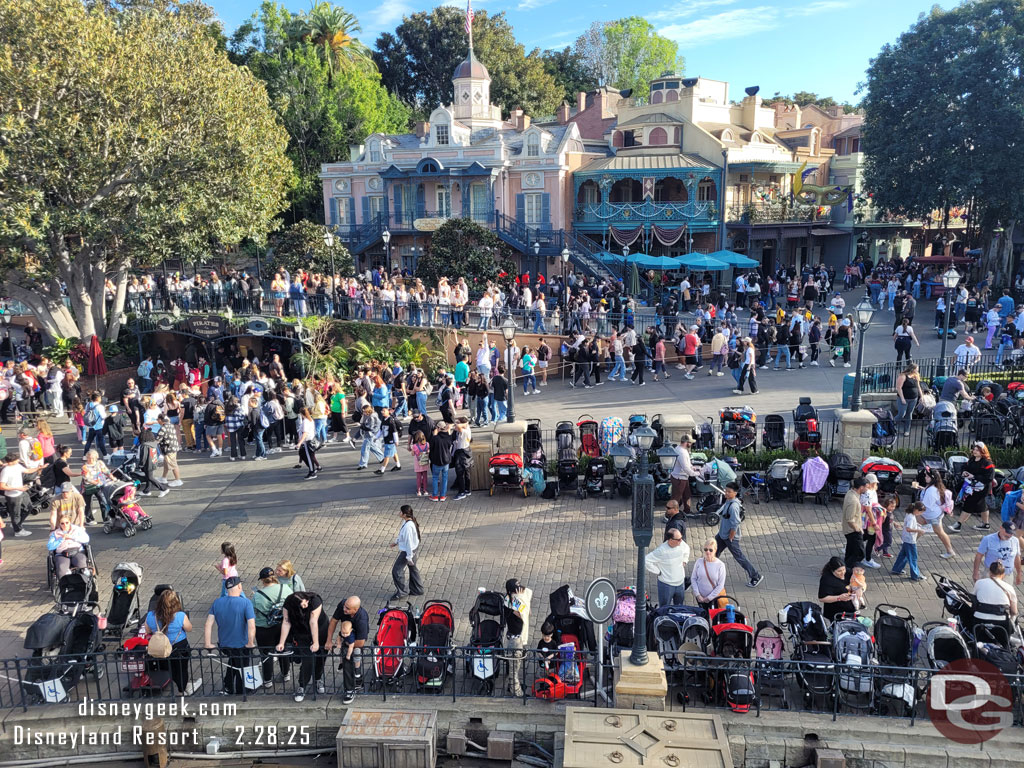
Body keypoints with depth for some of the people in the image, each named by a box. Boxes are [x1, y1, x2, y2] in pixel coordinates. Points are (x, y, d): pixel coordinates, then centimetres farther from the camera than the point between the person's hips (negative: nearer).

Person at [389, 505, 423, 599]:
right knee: (412, 568, 25)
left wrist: (409, 557, -20)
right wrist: (396, 542, 17)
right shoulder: (409, 520, -4)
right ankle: (417, 589, 40)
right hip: (414, 549, 10)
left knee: (396, 571, 4)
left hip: (408, 551, -10)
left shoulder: (408, 526, -34)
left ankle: (402, 591, 19)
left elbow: (409, 542, -27)